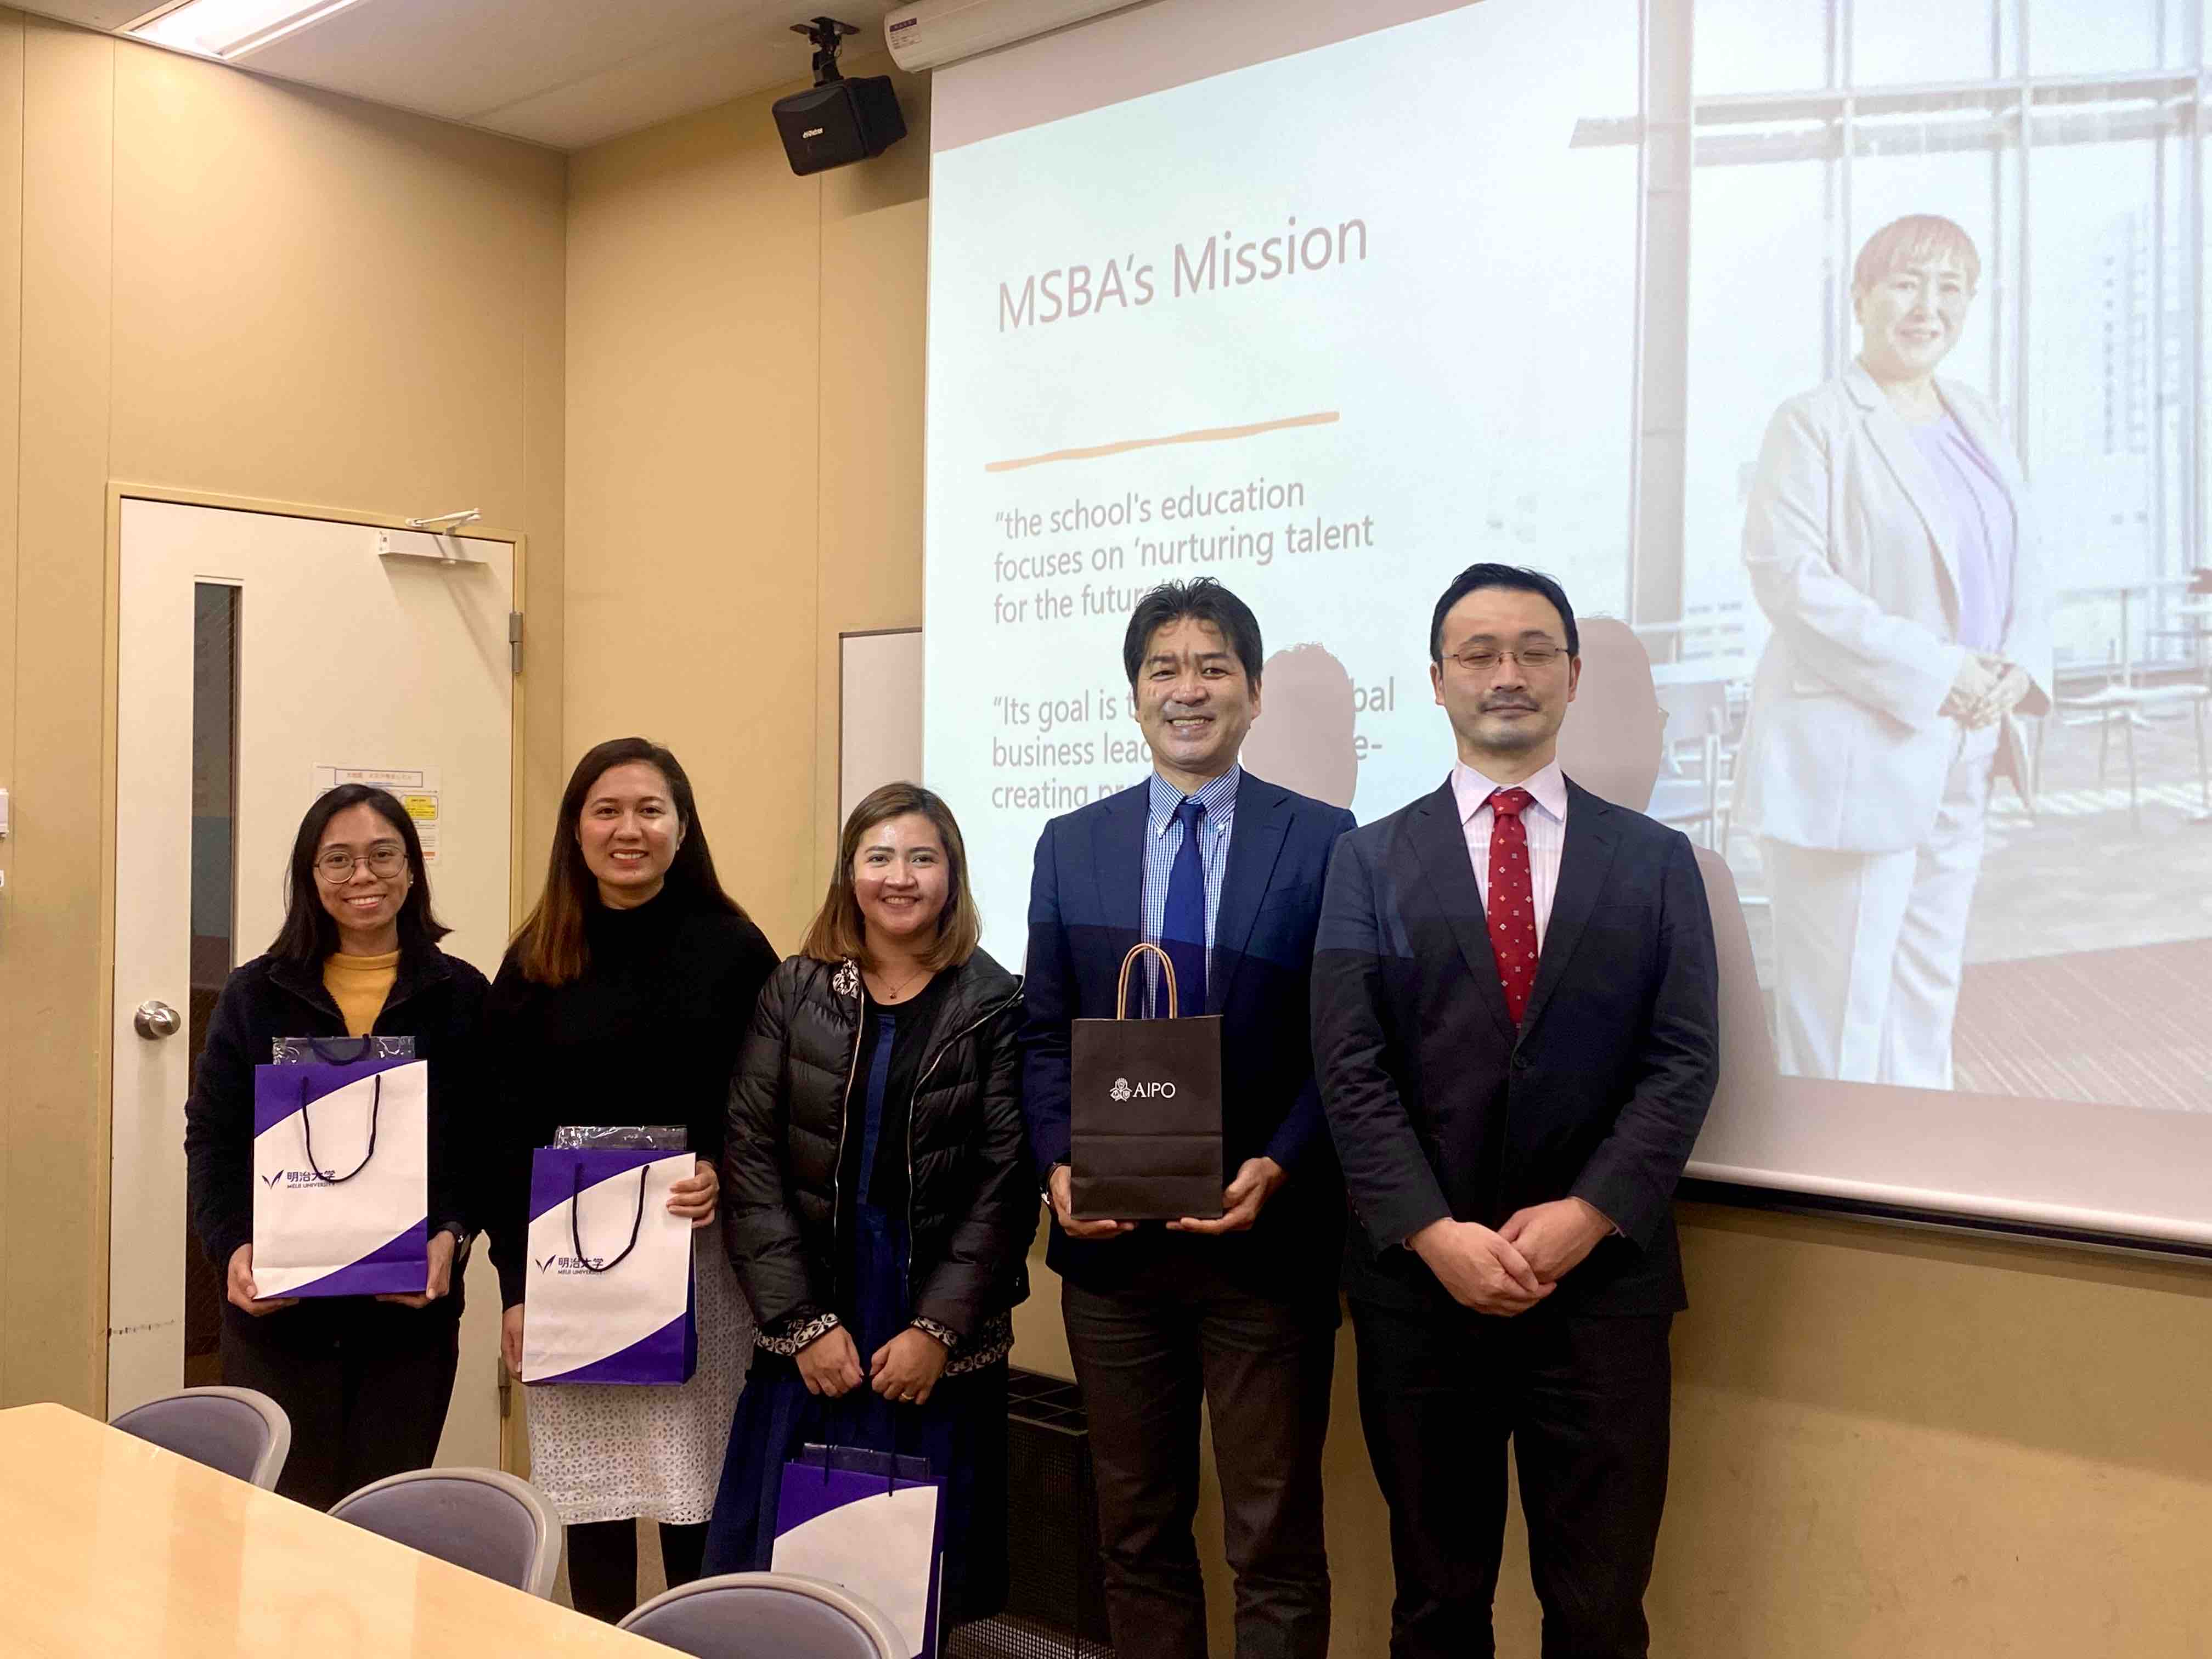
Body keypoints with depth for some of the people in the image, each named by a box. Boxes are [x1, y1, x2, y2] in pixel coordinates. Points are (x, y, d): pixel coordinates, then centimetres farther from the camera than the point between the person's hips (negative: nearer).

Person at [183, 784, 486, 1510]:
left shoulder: (460, 997, 3)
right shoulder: (255, 994, 6)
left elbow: (485, 1144, 0)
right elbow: (212, 1141, 3)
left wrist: (453, 1236, -17)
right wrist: (231, 1248, -12)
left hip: (412, 1314, 0)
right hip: (276, 1313, 1)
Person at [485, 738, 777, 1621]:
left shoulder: (733, 949, 0)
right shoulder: (536, 962, 6)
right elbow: (506, 1136, 5)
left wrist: (727, 1175, -18)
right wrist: (514, 1286, 1)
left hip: (697, 1260, -2)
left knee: (700, 1500, 3)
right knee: (589, 1503, 6)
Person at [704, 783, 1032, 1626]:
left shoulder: (994, 1005, -1)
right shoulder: (794, 993, 4)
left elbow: (1006, 1183, -5)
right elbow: (749, 1162, -1)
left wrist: (938, 1329, -12)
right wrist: (804, 1322, -9)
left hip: (941, 1340, -1)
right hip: (810, 1326, 1)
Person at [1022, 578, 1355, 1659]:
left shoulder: (1323, 840, -2)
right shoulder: (1071, 845, 7)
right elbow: (1045, 1035, 8)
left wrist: (1281, 1167, -16)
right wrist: (1060, 1163, -7)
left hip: (1264, 1238, -3)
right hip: (1111, 1238, 3)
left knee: (1275, 1546, 5)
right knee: (1137, 1534, 15)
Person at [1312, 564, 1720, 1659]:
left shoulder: (1655, 860, 7)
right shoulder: (1371, 861, 5)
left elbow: (1683, 1062, -1)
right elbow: (1350, 1069, -3)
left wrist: (1589, 1216, -13)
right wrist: (1434, 1233, -14)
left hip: (1601, 1284, 0)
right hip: (1419, 1283, 0)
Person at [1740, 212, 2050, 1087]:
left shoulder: (1976, 421, 14)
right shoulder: (1813, 424, -9)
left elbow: (2022, 564, 16)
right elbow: (1785, 573, -18)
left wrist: (2020, 665, -4)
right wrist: (1931, 673, -19)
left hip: (1958, 752, 8)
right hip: (1850, 753, -7)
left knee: (1929, 985, 16)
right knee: (1841, 992, -2)